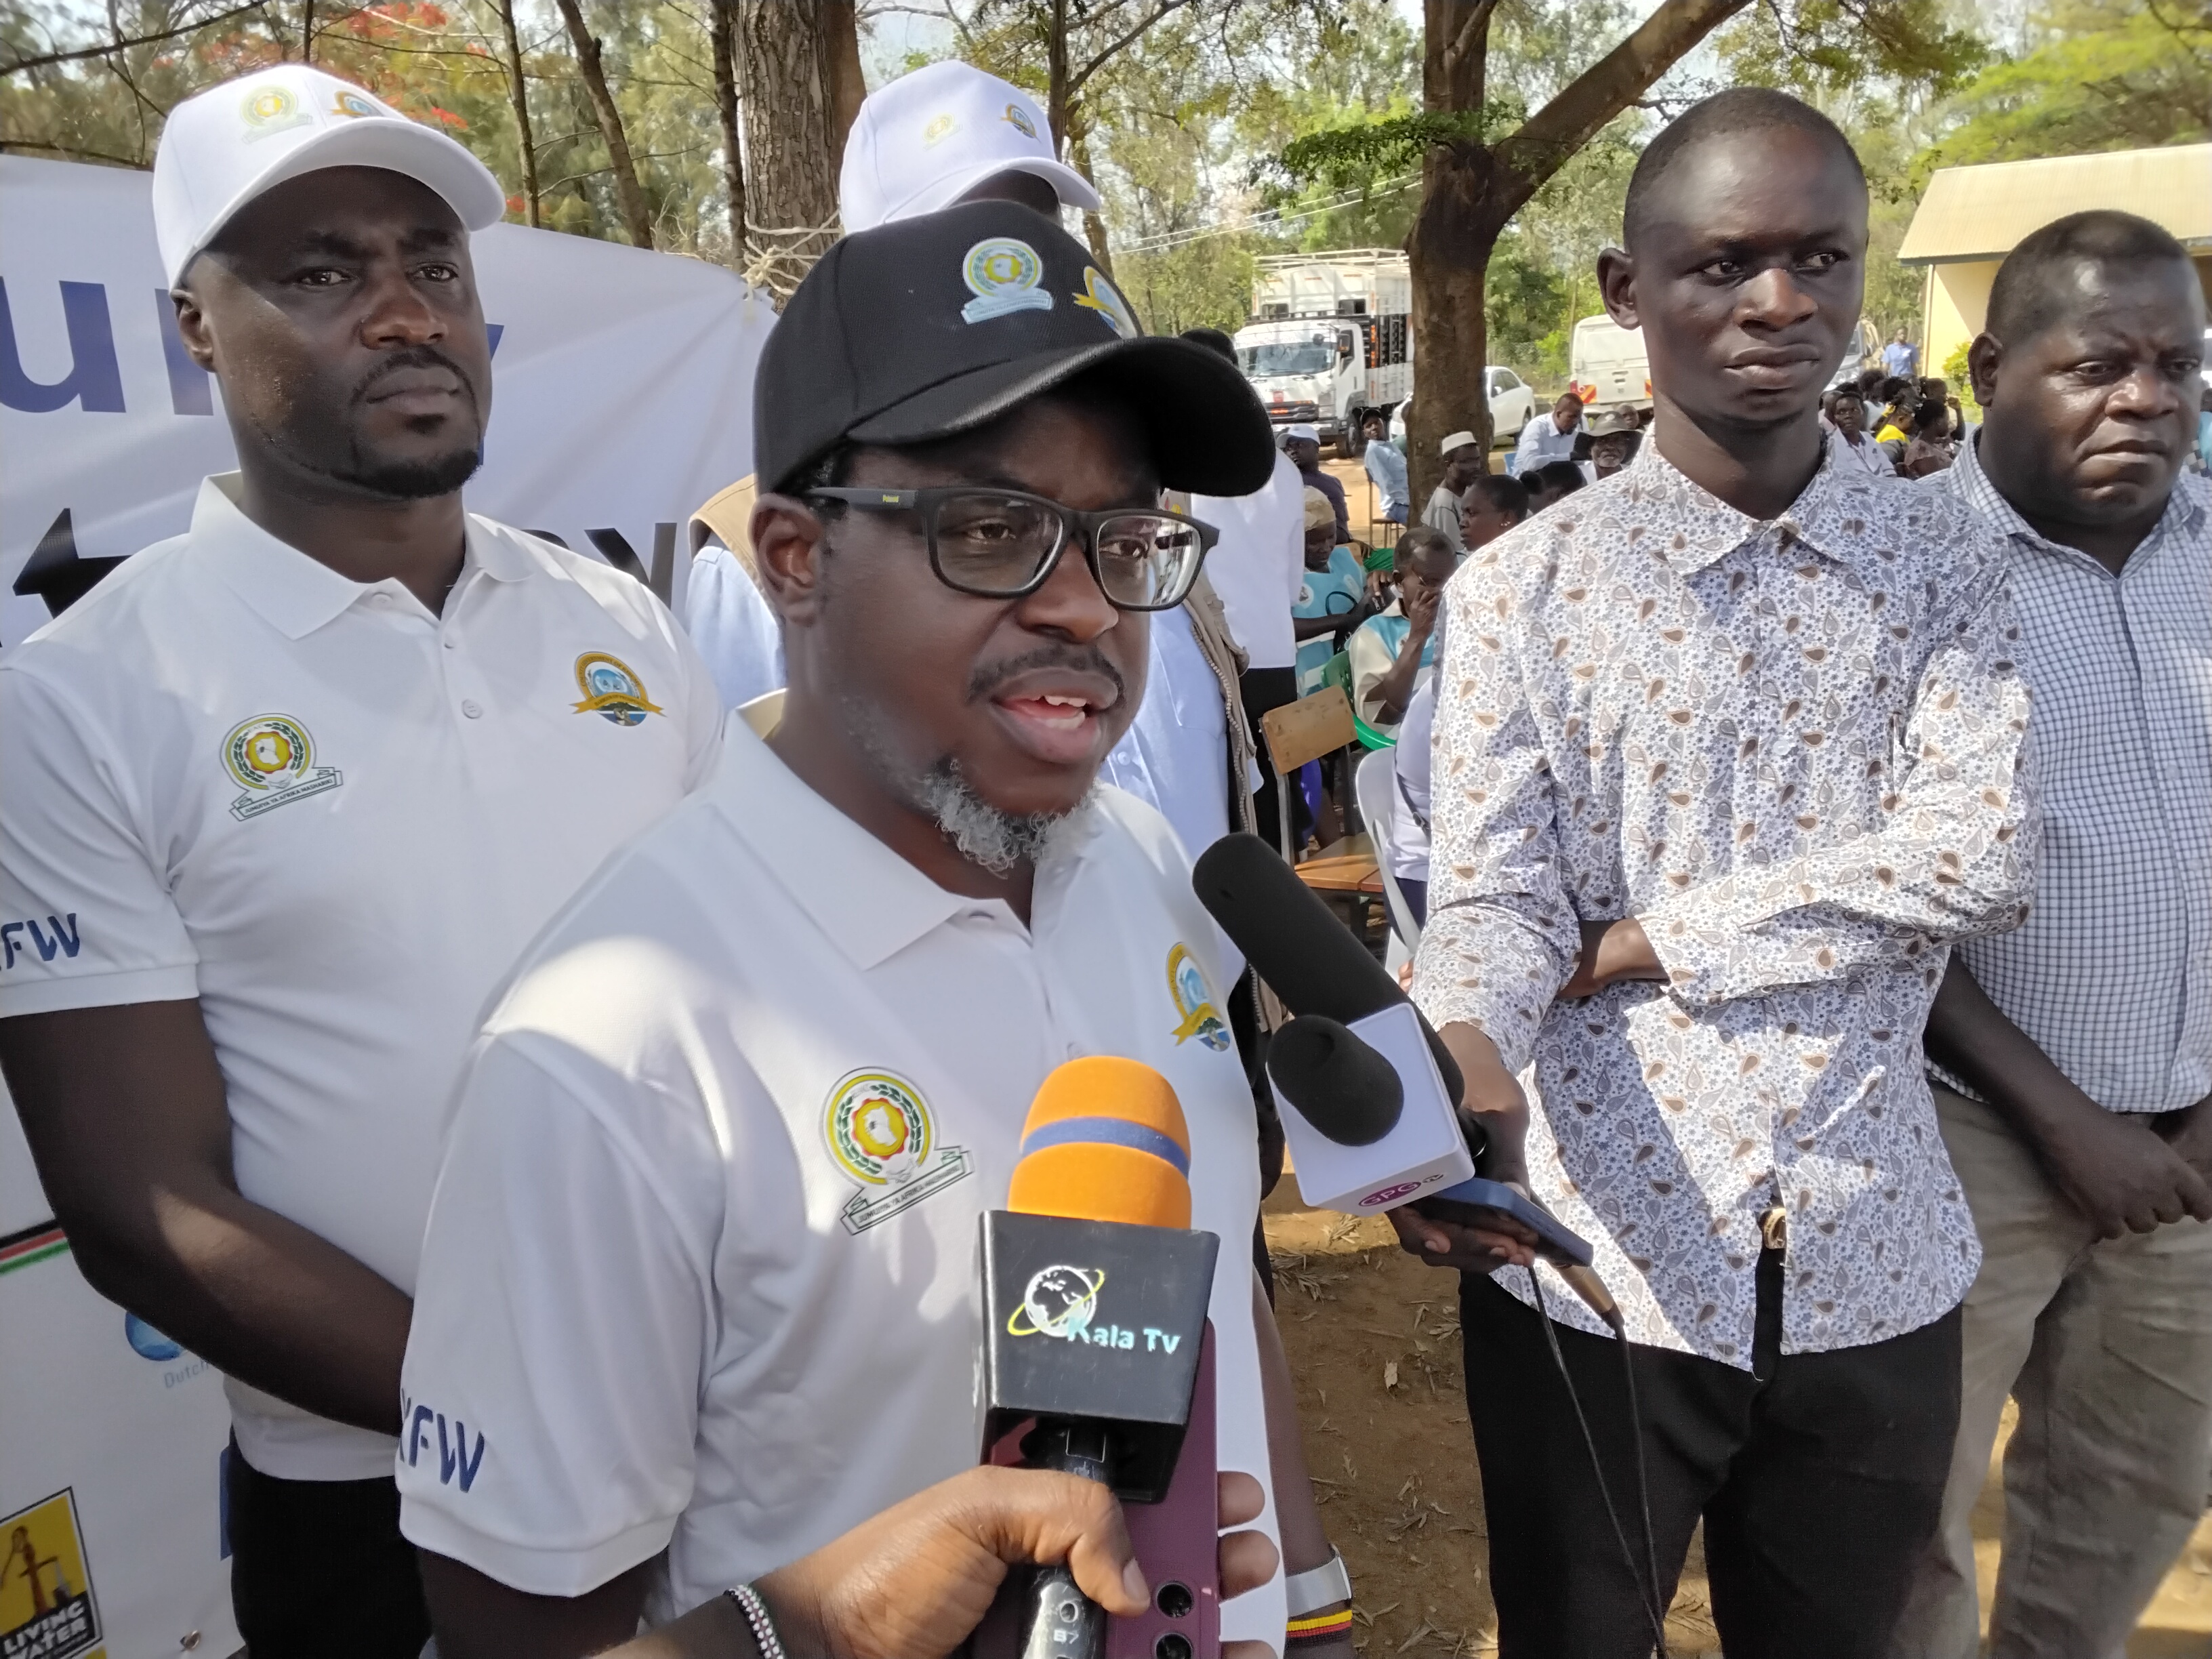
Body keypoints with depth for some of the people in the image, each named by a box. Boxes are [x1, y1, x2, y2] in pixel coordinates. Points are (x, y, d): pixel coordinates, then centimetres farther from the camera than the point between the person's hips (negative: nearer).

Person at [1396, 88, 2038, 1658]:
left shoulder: (1943, 559, 2)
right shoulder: (1523, 585, -5)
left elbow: (1985, 852, -11)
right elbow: (1490, 899, -11)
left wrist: (1643, 940, -16)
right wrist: (1463, 1069, -33)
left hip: (1874, 1262, 3)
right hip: (1595, 1256, -2)